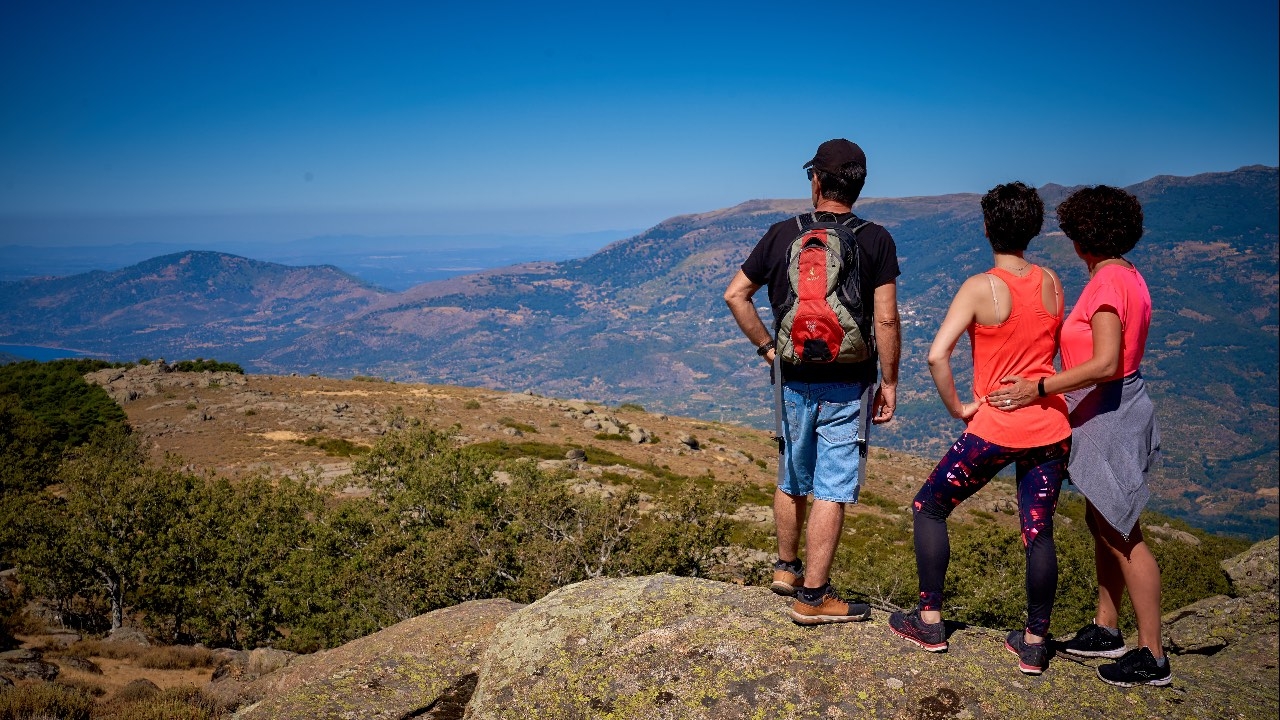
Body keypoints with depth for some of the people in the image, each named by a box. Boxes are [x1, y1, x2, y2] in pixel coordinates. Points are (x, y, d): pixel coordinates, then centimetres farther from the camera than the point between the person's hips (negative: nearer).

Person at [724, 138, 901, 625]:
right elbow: (886, 319, -12)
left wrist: (767, 347, 8)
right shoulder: (875, 241, -7)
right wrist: (889, 382, -2)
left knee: (792, 482, 20)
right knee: (831, 492, 2)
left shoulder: (783, 234, 1)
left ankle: (786, 568, 36)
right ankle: (813, 596, 8)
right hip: (846, 385, -3)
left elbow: (735, 295, 1)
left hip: (793, 380, 3)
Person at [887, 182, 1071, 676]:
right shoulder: (1051, 283, 2)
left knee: (929, 508, 12)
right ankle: (1034, 643, 19)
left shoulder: (980, 287, -14)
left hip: (995, 427, -5)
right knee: (1039, 532, 11)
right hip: (1050, 426, 5)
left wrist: (957, 407, -10)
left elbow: (937, 355, -22)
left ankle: (930, 622, 17)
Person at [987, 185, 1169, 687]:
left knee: (1122, 533, -3)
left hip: (1109, 414, -10)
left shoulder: (1109, 282, -20)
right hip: (1110, 412, 10)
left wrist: (1038, 388, -23)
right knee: (1104, 525, 18)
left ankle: (1152, 657, 6)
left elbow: (1105, 365, -26)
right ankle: (1106, 629, 30)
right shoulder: (1125, 276, 10)